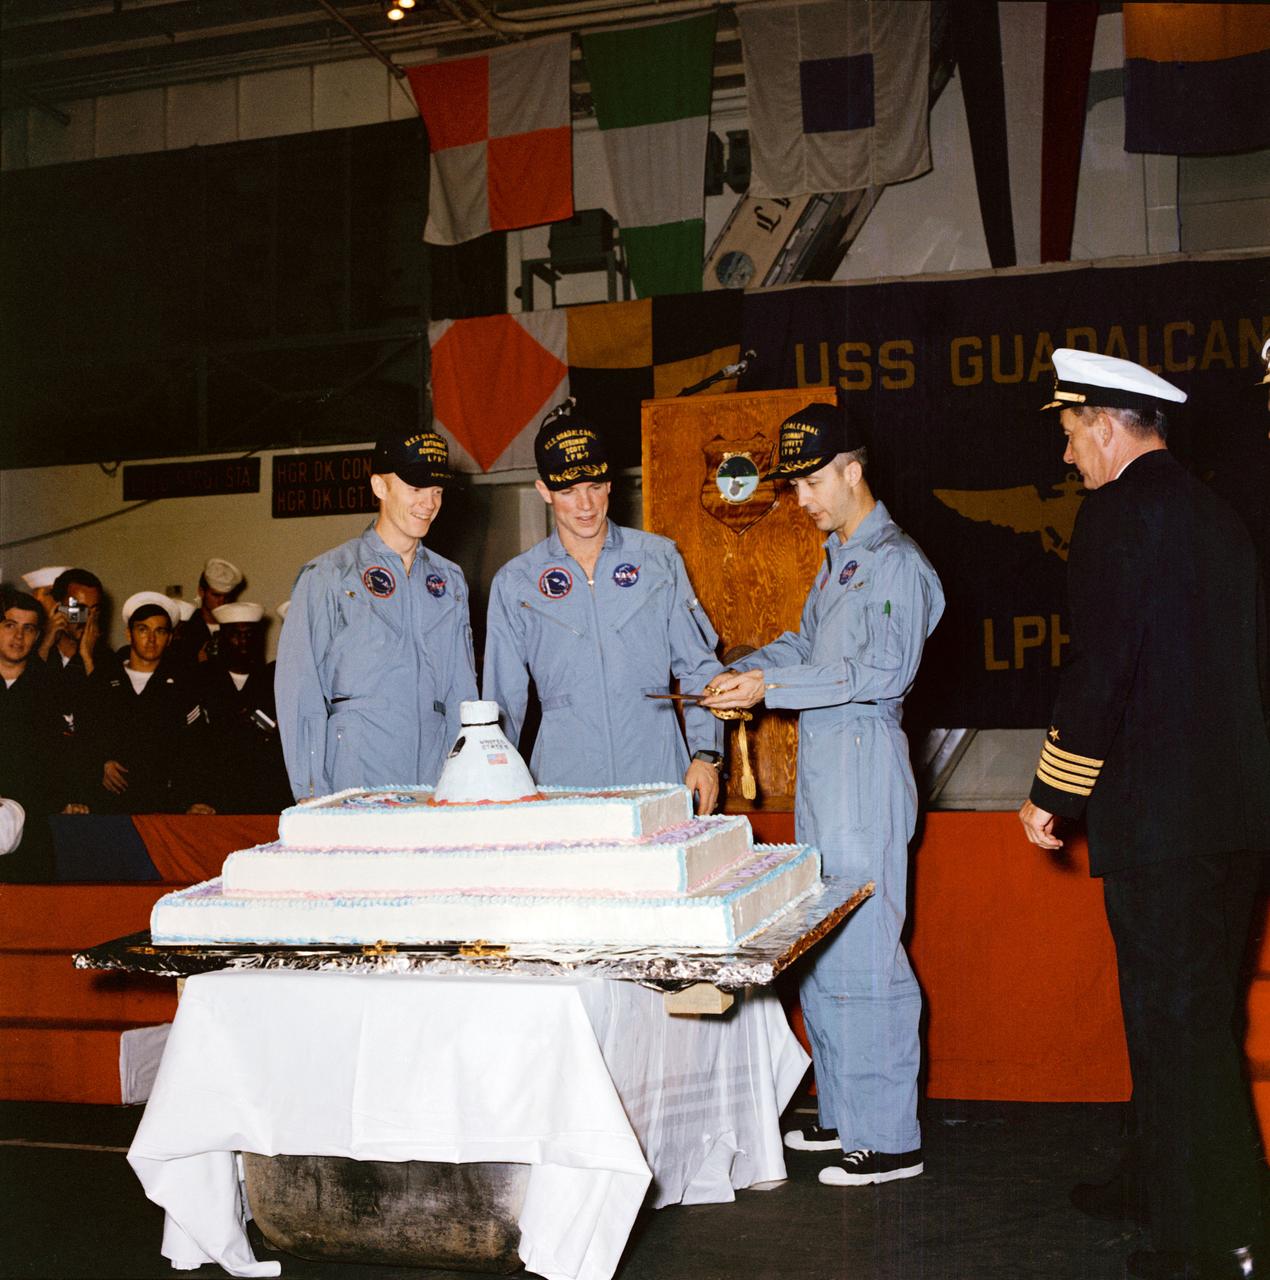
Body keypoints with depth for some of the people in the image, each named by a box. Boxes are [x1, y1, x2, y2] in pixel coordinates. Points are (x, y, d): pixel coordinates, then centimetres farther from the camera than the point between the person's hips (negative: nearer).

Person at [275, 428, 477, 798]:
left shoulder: (449, 580, 16)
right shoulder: (329, 576, 1)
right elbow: (300, 694, -2)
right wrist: (312, 795, -9)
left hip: (437, 782, 4)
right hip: (354, 779, -4)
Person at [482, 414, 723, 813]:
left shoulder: (659, 558, 8)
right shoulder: (515, 582, 8)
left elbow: (698, 667, 10)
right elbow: (503, 701, 11)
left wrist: (705, 754, 1)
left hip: (658, 772, 0)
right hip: (564, 785, 0)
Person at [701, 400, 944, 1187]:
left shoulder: (895, 561, -10)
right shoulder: (839, 560, 20)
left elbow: (883, 672, -20)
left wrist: (772, 686, -21)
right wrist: (741, 674, 6)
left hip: (865, 766, -10)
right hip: (820, 767, 10)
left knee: (865, 957, -8)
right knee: (821, 953, 13)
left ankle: (889, 1138, -1)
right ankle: (845, 1114, 24)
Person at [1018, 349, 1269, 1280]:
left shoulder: (1120, 513, -12)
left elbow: (1099, 670, -17)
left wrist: (1051, 795, -7)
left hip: (1156, 817, -9)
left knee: (1172, 1024, -2)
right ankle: (1164, 1183, 35)